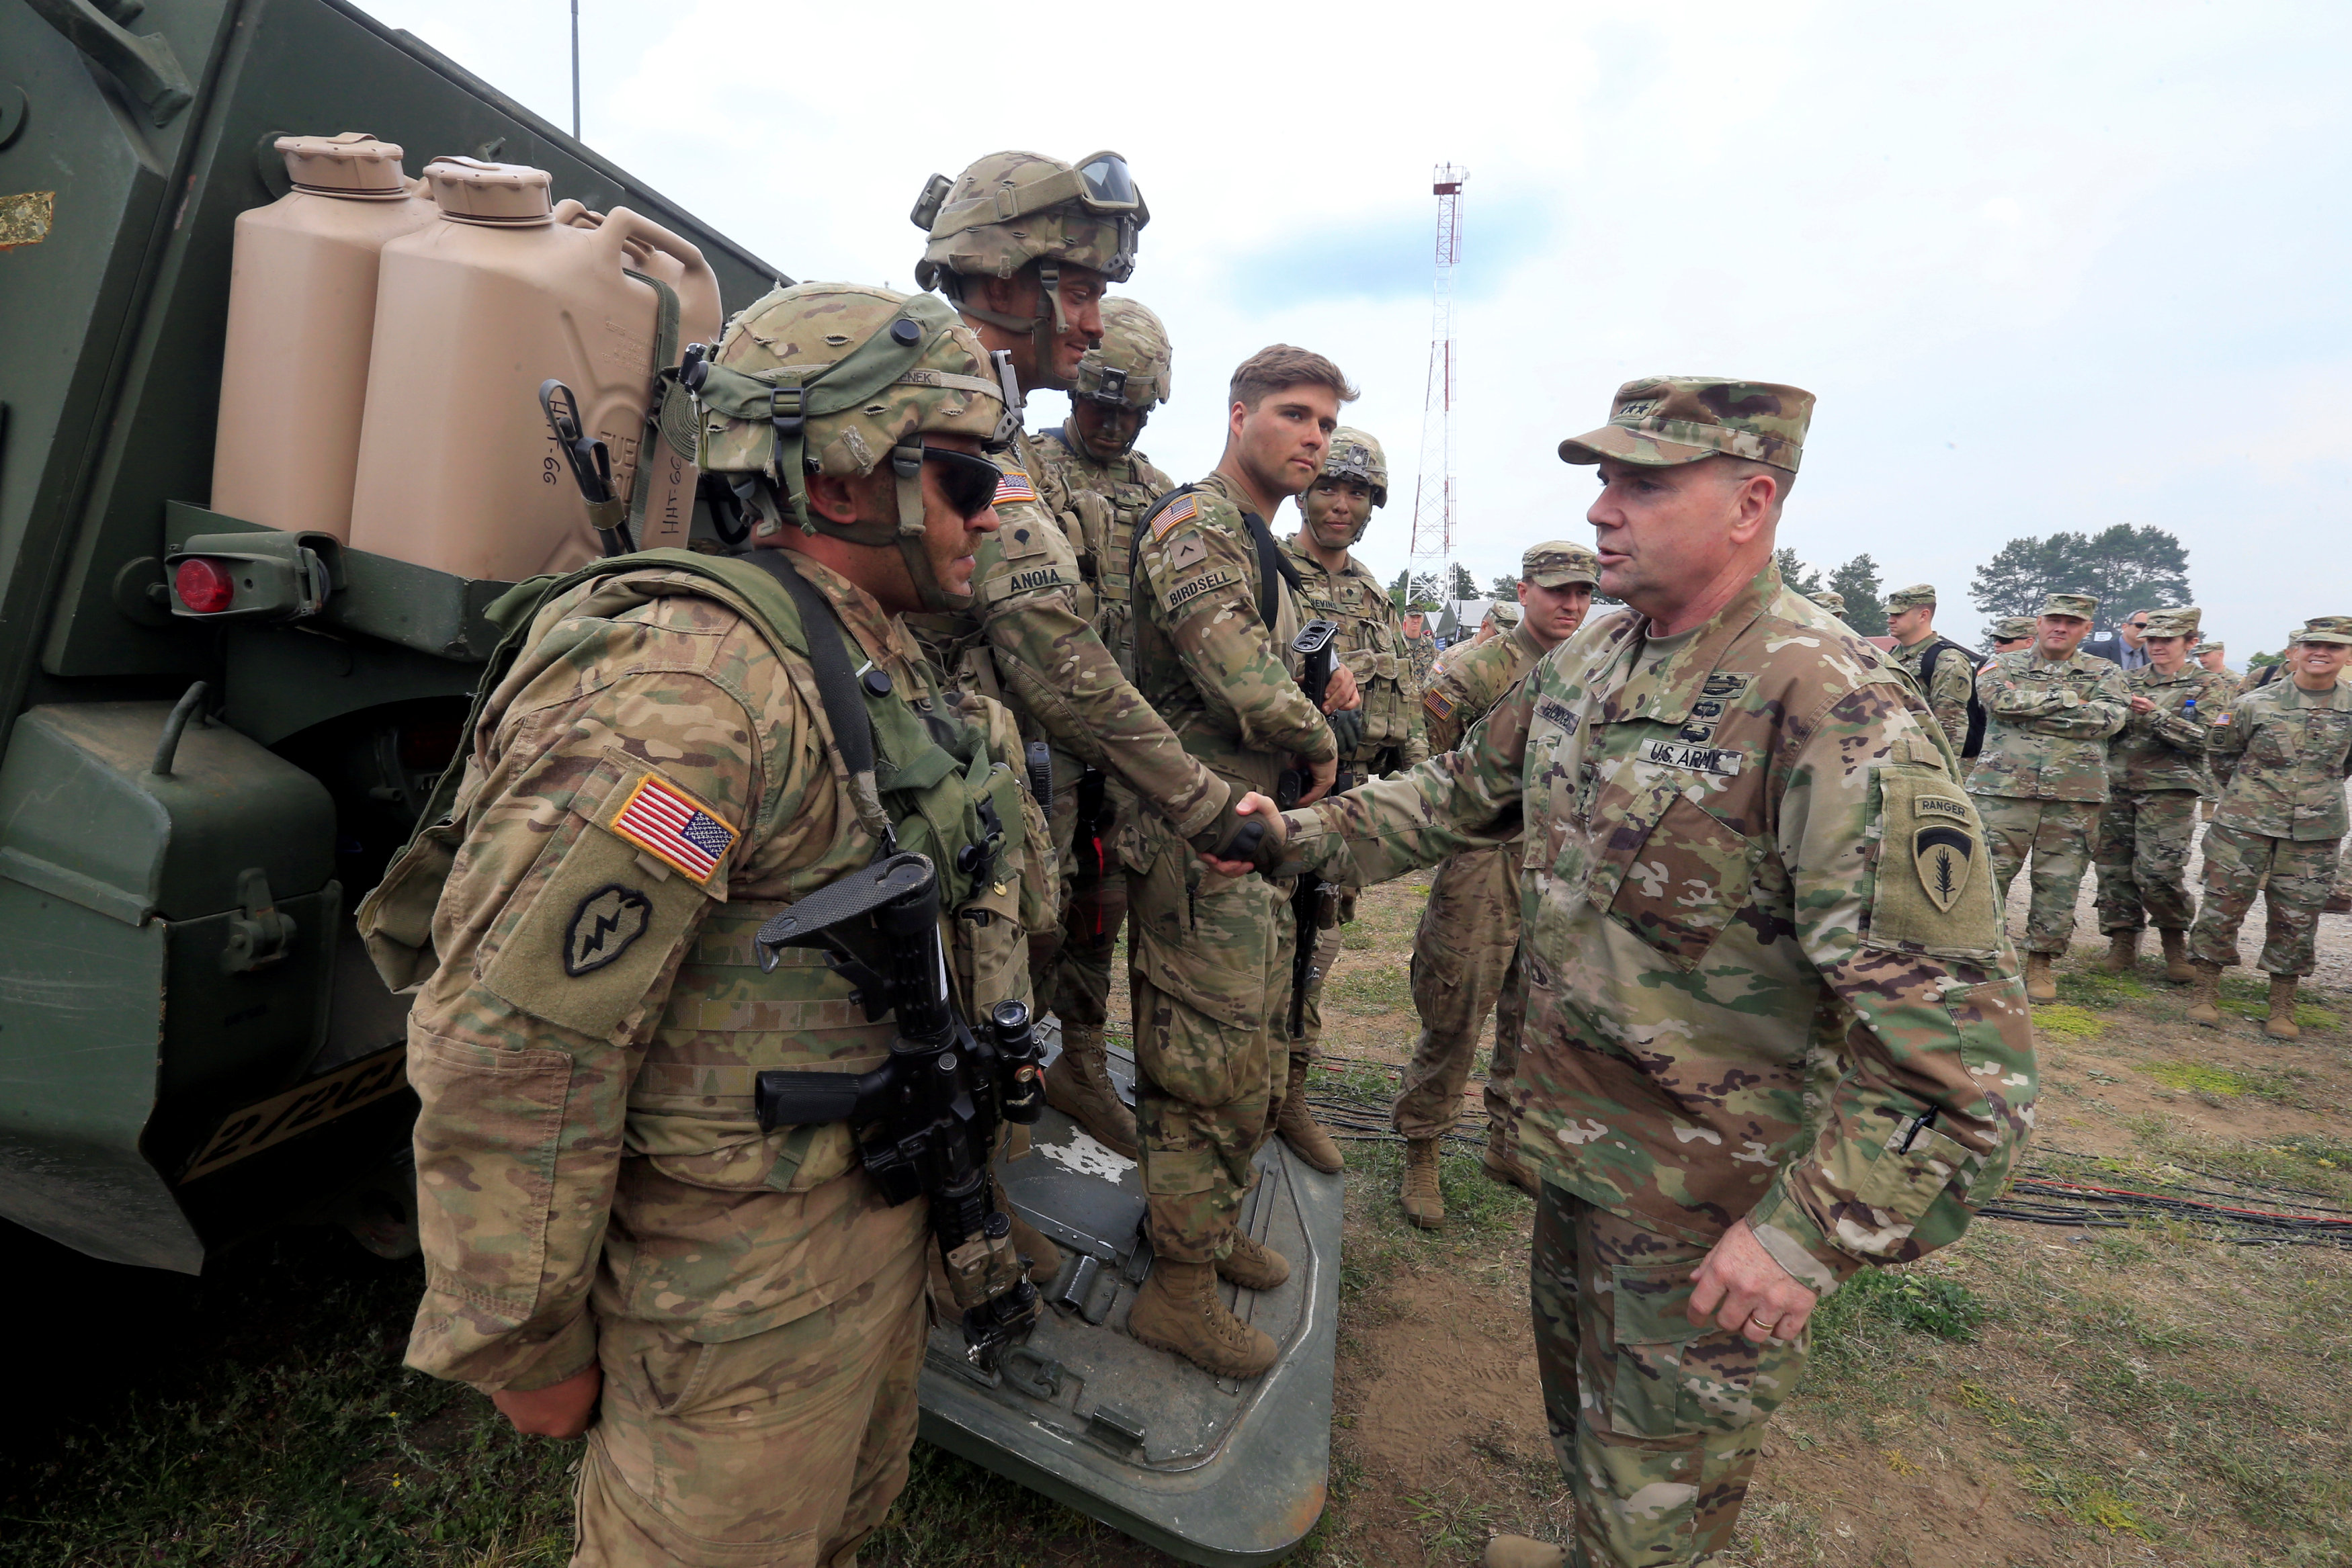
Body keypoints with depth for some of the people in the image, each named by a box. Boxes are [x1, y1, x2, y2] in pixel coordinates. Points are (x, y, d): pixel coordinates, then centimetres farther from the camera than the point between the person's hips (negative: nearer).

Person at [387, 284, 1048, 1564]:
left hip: (887, 1219, 8)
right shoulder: (698, 680, -28)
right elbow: (508, 1049, -27)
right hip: (746, 1288, -8)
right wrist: (527, 1347, -15)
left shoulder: (889, 660, 4)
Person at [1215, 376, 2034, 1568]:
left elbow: (1955, 1033, -27)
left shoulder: (1836, 712, -26)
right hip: (1573, 1148, 7)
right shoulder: (1586, 663, -1)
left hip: (1712, 1210, -7)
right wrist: (1306, 836, 3)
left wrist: (1812, 1233, -26)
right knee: (1576, 1404, 31)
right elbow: (1465, 791, 13)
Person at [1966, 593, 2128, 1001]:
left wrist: (2029, 707, -11)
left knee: (2059, 883, 6)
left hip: (2075, 797, 2)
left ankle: (2040, 961, 19)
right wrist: (2070, 699, -9)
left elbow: (2109, 717, -8)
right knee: (1988, 874, -2)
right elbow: (2000, 700, -13)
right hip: (2004, 788, -1)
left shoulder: (2105, 673, 12)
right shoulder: (2003, 665, 9)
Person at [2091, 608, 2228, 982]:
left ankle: (2175, 940, 13)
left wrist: (2157, 716, -18)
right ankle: (2123, 941, 16)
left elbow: (2206, 740, -7)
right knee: (2113, 867, 4)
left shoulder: (2210, 686, 4)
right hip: (2118, 786, 4)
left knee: (2158, 871, -11)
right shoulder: (2131, 681, 14)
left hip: (2168, 791, -4)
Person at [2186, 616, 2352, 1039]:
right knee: (2223, 906, -1)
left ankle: (2282, 1007, 19)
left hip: (2314, 833, 2)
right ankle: (2207, 993, 12)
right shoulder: (2256, 704, -4)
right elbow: (2223, 754, 11)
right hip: (2244, 827, -2)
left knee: (2297, 919, 7)